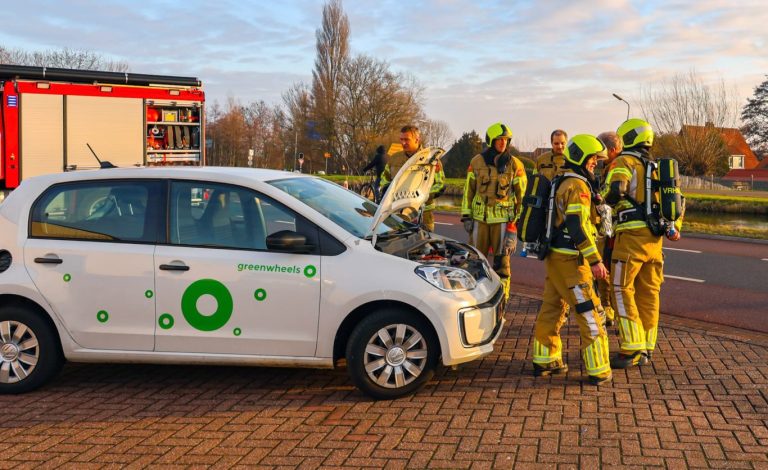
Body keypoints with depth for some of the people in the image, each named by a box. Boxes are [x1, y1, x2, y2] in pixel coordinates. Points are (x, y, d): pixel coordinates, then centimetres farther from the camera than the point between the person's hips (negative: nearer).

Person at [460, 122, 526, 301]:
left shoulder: (515, 164, -1)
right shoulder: (477, 162, 3)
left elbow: (522, 193, 3)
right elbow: (468, 189, 8)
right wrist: (466, 215, 5)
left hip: (503, 218, -2)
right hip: (480, 217, 2)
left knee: (501, 261, 1)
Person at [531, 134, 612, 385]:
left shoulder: (563, 183, 16)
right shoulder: (578, 186, -15)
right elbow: (578, 225, -24)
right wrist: (595, 260, -25)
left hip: (555, 257, 10)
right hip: (570, 261, -10)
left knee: (550, 310, 15)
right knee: (589, 314, -5)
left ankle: (545, 361, 25)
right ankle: (598, 370, -1)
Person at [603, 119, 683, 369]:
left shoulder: (624, 162, -5)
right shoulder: (656, 167, 20)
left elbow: (615, 191, -22)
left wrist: (601, 198, -2)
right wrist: (674, 226, 20)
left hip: (632, 235, -8)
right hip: (654, 238, 8)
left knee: (623, 291, -3)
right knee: (648, 293, 11)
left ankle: (632, 349, -6)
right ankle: (646, 348, 18)